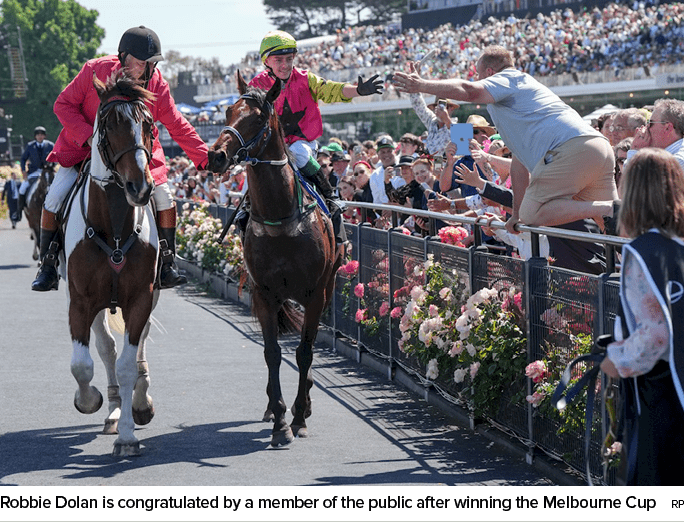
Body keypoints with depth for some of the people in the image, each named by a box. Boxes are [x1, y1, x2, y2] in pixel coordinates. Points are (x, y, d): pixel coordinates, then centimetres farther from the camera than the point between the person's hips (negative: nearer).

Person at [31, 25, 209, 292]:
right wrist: (88, 135, -23)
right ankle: (47, 267, 0)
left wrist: (206, 157, -9)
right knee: (55, 198, -15)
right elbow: (63, 104, -10)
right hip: (85, 149, -2)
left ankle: (167, 266, 4)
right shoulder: (95, 71, -18)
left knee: (164, 199, -11)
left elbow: (178, 127, -2)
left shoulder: (157, 85, -12)